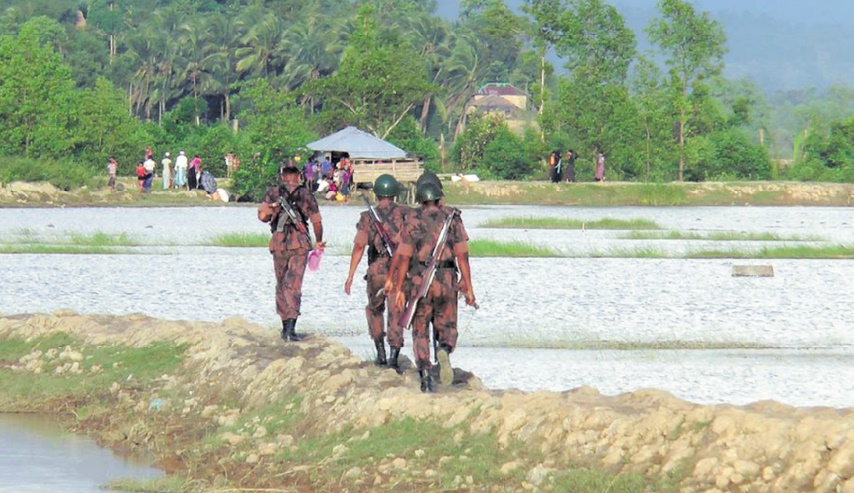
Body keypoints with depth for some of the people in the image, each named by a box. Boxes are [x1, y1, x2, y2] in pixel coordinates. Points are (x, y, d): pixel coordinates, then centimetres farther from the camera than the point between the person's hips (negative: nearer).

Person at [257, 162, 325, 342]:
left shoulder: (273, 193, 4)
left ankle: (285, 327, 19)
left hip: (278, 243, 1)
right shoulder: (305, 195, 3)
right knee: (293, 286, -5)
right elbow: (316, 221, 1)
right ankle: (291, 327, -20)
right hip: (299, 244, -1)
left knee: (281, 285, 15)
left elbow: (262, 216, -6)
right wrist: (318, 241, 16)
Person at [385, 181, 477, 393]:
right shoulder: (453, 218, 4)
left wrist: (398, 288, 0)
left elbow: (404, 256, -4)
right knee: (446, 327, 14)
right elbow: (462, 255, -2)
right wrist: (468, 288, -1)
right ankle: (444, 351, -20)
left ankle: (425, 375, -3)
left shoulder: (412, 220, 1)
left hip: (420, 280, -1)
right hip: (447, 280, 1)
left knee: (420, 331, 10)